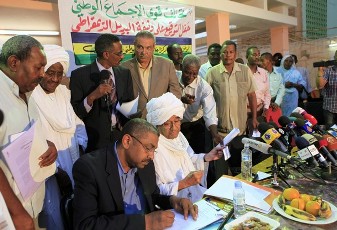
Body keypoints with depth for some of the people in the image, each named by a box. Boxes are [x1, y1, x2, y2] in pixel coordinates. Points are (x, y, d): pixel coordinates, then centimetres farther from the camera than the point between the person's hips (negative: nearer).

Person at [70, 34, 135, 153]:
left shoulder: (125, 73, 4)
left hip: (122, 135, 4)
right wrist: (92, 97, -26)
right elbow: (74, 112, -10)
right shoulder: (79, 75, -10)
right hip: (95, 139, -3)